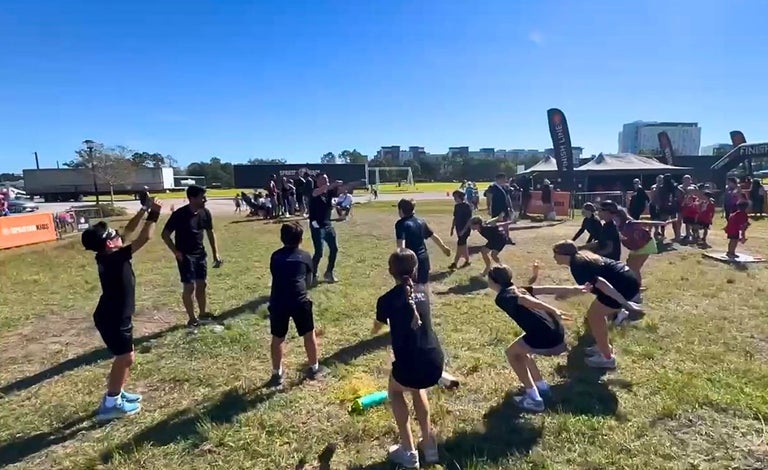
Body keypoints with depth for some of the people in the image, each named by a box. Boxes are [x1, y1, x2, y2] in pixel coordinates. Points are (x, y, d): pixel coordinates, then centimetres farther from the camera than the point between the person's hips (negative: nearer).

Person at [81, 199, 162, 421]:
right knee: (125, 358, 1)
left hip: (116, 315, 9)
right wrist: (153, 214, -20)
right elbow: (144, 238, -28)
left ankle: (116, 393, 34)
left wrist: (143, 210, 5)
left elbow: (129, 231, 9)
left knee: (125, 356, 20)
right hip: (112, 318, -9)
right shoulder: (114, 258, -25)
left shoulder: (108, 254, 0)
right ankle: (110, 404, 12)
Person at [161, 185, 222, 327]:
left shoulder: (205, 213, -3)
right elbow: (165, 234, -12)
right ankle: (192, 318, 12)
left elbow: (210, 233, 10)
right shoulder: (180, 214, -20)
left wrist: (216, 254, 6)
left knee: (202, 284, 12)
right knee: (189, 286, -2)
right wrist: (176, 252, -16)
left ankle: (203, 313, 28)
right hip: (185, 255, -6)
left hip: (200, 254, 6)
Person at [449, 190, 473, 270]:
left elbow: (469, 219, -16)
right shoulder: (456, 206, 7)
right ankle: (467, 261, 26)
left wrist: (464, 229, -20)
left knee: (460, 245, -7)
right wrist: (452, 228, 13)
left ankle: (455, 263, -4)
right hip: (459, 228, 8)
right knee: (463, 244, 14)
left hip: (465, 229, -7)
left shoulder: (467, 206, -15)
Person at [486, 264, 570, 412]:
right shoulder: (517, 289, 23)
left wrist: (552, 311, -24)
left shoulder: (502, 297, -4)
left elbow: (524, 300, -18)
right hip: (557, 331, 9)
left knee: (511, 353, 13)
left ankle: (534, 398, 9)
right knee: (520, 350, 29)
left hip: (544, 335, -9)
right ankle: (541, 386, 34)